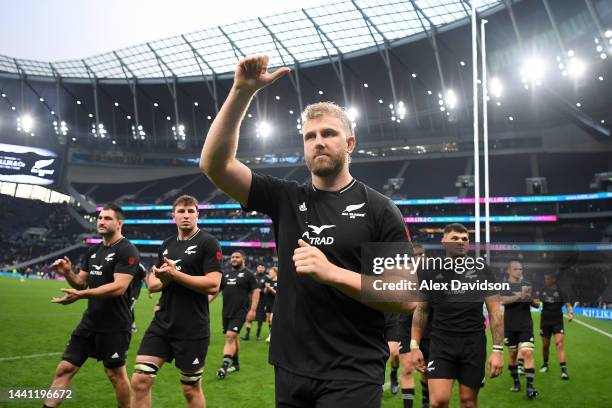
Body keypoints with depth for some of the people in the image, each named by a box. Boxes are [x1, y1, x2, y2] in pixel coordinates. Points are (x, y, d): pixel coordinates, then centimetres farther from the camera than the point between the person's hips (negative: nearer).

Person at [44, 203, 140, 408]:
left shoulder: (127, 251, -14)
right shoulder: (93, 250, 12)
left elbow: (119, 287, -24)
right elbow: (81, 282, 16)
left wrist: (81, 295, -31)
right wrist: (67, 273, -6)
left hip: (115, 326, -7)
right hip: (90, 322, 7)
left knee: (116, 374, 6)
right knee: (64, 368, 7)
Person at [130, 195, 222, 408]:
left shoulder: (208, 242, -8)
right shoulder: (166, 245, 12)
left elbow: (213, 285, -18)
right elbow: (152, 284, 16)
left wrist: (174, 274, -18)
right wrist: (164, 279, -7)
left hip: (193, 330, -5)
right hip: (162, 324, 5)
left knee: (191, 388, 9)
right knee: (139, 381, -1)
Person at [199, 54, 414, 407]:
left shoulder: (379, 209, -4)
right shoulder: (286, 199, 5)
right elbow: (214, 164, -5)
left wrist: (332, 273, -20)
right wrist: (242, 91, -14)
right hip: (291, 370, 4)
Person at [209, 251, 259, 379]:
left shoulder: (248, 274, -2)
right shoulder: (226, 274, 14)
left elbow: (255, 291, -5)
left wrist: (253, 309, -13)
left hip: (240, 312, -6)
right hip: (226, 312, 6)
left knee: (230, 336, -17)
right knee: (232, 338, 13)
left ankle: (224, 365, -18)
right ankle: (235, 363, 27)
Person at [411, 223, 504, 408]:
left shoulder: (481, 269, 3)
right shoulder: (431, 271, 4)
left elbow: (495, 311, 2)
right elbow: (421, 310, 10)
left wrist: (498, 349, -5)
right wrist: (415, 346, 5)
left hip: (474, 342, 1)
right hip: (441, 341, 0)